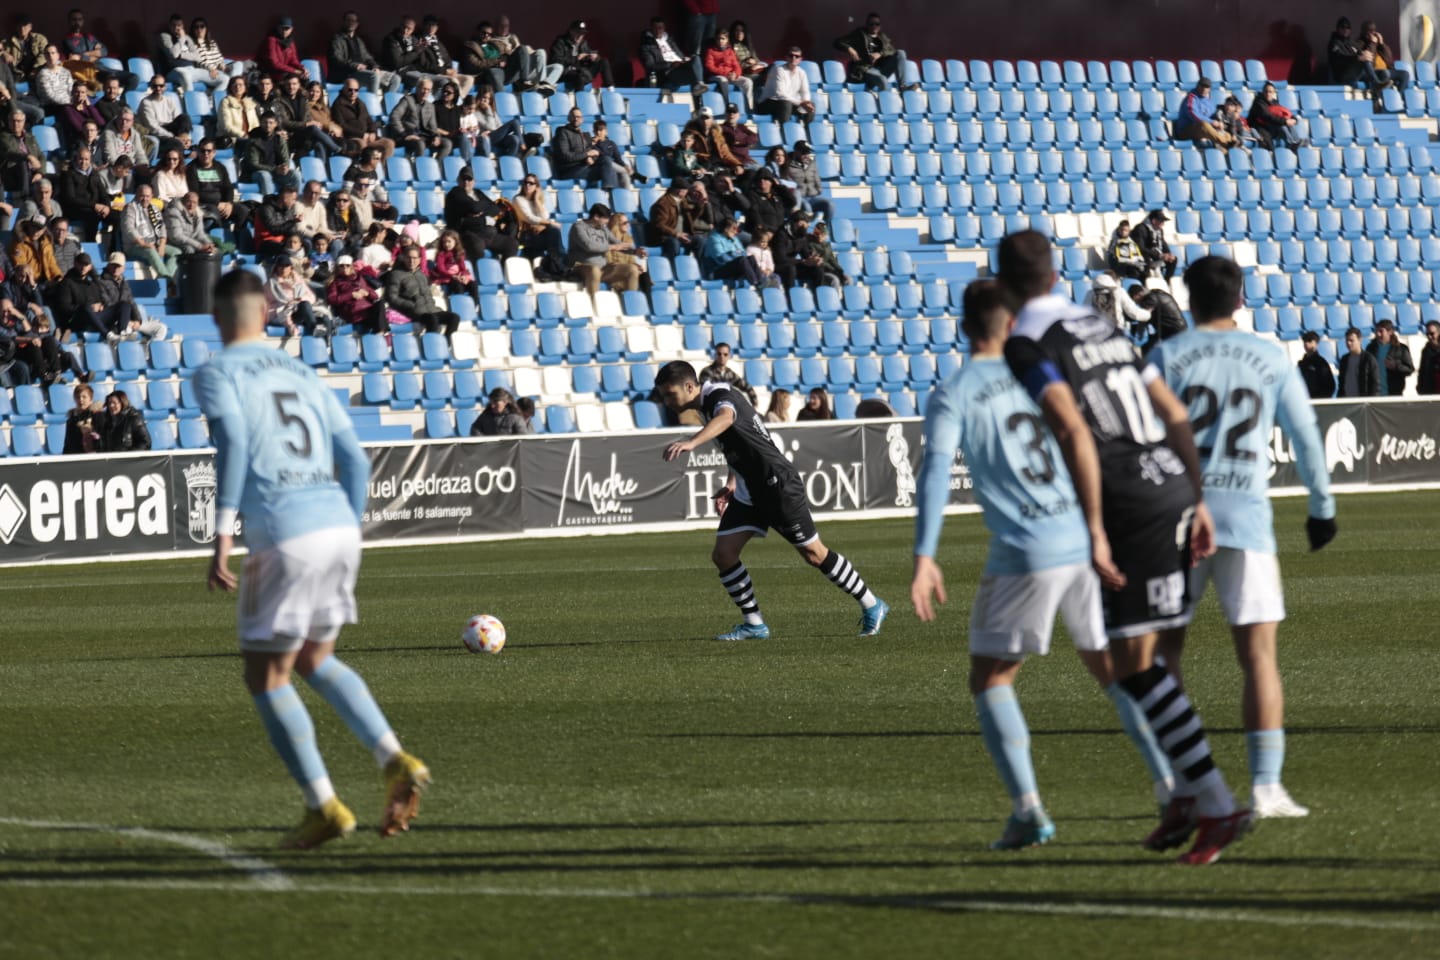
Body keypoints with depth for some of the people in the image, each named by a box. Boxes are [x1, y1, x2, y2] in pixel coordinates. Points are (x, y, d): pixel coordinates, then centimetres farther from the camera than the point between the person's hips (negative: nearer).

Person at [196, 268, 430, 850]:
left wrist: (222, 535, -17)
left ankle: (323, 807, 2)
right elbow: (355, 461, 18)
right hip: (339, 525, 6)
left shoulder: (216, 374, 4)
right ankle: (396, 762, 6)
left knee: (265, 678, 7)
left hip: (283, 535, -6)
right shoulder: (301, 376, 22)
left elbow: (231, 442, -14)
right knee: (315, 661, 24)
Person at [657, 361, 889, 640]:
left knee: (814, 553, 0)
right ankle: (754, 624, 7)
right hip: (748, 491, 9)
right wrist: (731, 484, 17)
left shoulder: (719, 395, -20)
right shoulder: (705, 406, 9)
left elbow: (725, 418, -47)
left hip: (778, 486, -9)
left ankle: (871, 607, 15)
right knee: (722, 554, -2)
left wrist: (691, 443, -63)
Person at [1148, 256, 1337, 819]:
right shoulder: (1272, 360, 7)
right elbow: (1306, 436, 10)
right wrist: (1322, 507, 22)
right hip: (1248, 520, 0)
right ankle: (1266, 787, -9)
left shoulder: (1168, 357, 2)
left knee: (1164, 647, 12)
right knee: (1259, 654, 0)